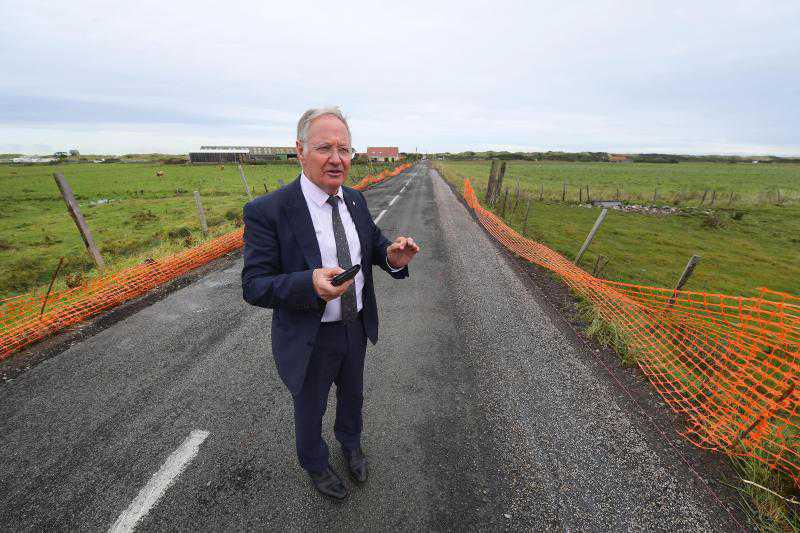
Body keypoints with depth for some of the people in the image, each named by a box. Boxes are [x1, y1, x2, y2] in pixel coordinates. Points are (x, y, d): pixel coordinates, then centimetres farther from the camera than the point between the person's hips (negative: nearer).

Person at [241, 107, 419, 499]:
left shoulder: (355, 200, -3)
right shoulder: (267, 211, -22)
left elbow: (374, 244, 6)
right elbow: (254, 287, -20)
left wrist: (394, 256, -19)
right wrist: (311, 285, -40)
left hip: (355, 327, 5)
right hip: (310, 338, -5)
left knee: (352, 394, 29)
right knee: (310, 408, 23)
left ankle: (350, 441, 62)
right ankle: (315, 463, 56)